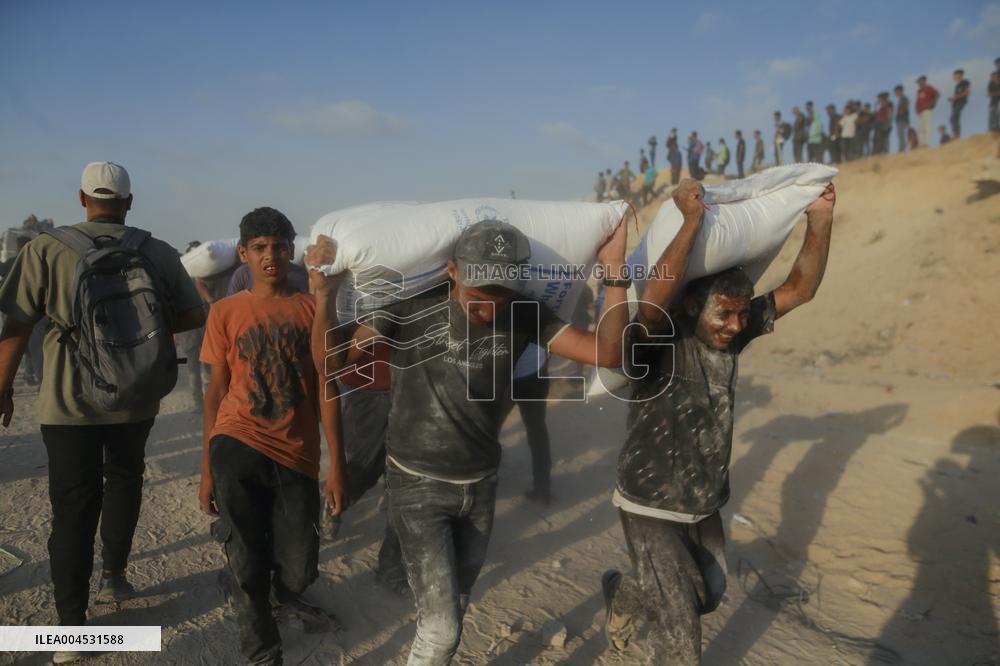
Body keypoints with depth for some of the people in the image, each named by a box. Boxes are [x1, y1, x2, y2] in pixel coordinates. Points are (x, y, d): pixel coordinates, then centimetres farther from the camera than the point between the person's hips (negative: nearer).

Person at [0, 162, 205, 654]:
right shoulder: (159, 253, -1)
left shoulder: (47, 248, -6)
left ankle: (71, 626, 10)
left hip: (68, 401, -1)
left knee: (73, 506, 6)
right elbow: (193, 315, 1)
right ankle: (114, 575, 31)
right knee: (123, 479, 26)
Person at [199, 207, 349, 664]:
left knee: (299, 569, 7)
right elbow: (216, 392, 7)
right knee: (246, 567, 3)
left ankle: (284, 596, 44)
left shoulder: (312, 309, 5)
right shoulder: (225, 313, 5)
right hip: (238, 448, -1)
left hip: (297, 455, 1)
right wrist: (206, 472, 6)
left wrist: (336, 465, -1)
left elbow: (326, 388, 3)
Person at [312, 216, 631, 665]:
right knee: (440, 629, -5)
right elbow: (334, 360, -10)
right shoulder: (410, 305, -16)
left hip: (480, 486, 4)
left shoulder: (523, 316, -9)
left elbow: (607, 353, -17)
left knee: (456, 607, 20)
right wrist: (325, 290, -22)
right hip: (418, 485, -3)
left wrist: (613, 271, -19)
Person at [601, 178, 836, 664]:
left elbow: (799, 289, -6)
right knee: (680, 623, 1)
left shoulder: (731, 335, -7)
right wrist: (692, 221, -45)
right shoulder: (659, 343, -25)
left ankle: (624, 596, 49)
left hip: (704, 505, 7)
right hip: (651, 508, -7)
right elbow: (653, 299, -47)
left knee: (707, 596, 25)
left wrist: (820, 221, -17)